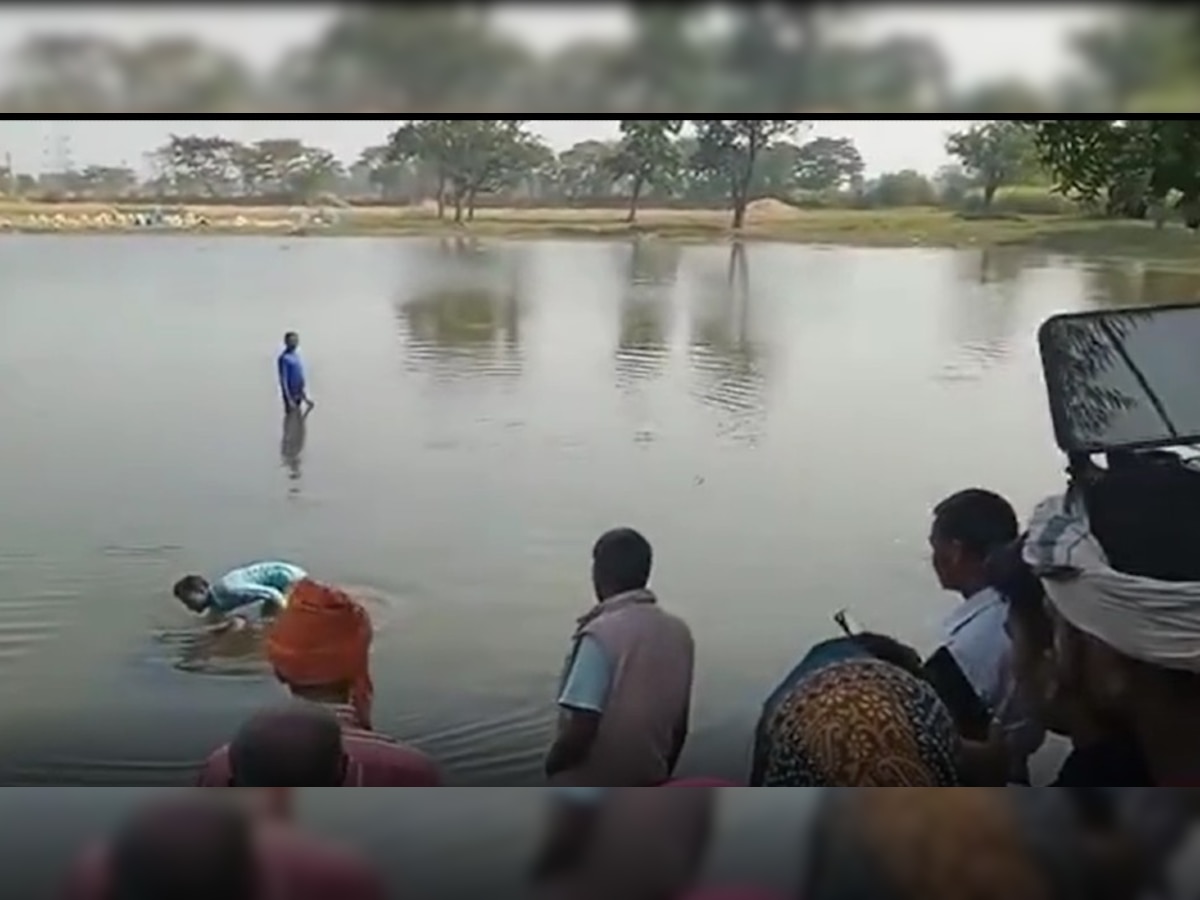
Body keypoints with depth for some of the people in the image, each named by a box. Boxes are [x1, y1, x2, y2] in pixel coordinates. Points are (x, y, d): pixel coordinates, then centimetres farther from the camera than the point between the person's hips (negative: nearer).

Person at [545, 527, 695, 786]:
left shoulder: (600, 635, -21)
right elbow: (679, 727, 6)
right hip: (647, 787, 6)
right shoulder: (679, 633, 0)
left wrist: (551, 764, -3)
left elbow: (580, 731, -23)